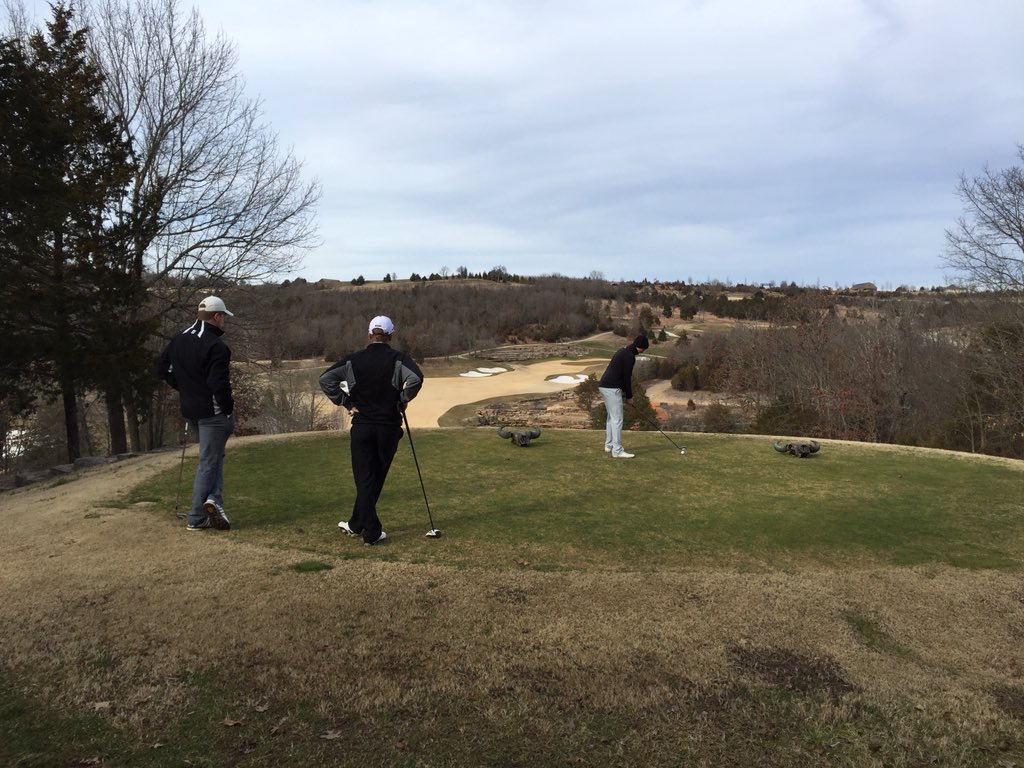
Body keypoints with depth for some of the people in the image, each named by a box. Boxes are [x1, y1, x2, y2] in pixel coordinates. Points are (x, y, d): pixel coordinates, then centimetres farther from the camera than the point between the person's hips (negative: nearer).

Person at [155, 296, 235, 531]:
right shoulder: (215, 346, -21)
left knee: (214, 455, 21)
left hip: (190, 410, 8)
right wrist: (228, 408, -11)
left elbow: (162, 368, 15)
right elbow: (219, 383, -26)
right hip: (213, 412, -8)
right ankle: (196, 519, 5)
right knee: (208, 462, 0)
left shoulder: (179, 339, 7)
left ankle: (213, 499, 10)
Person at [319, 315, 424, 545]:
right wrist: (402, 401, -7)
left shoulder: (354, 359, 2)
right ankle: (357, 524, 26)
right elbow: (416, 378, -23)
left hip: (361, 425, 1)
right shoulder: (398, 359, -5)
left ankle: (371, 530, 4)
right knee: (376, 478, 15)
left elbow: (325, 379, -5)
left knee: (364, 478, 6)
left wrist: (346, 403, 1)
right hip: (389, 425, 0)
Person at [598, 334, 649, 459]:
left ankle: (609, 445, 27)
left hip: (604, 386, 11)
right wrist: (629, 396, -1)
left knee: (612, 417, 19)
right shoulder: (629, 356, -13)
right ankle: (617, 451, -7)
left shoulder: (623, 351, 19)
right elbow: (627, 377, -12)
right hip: (612, 388, -11)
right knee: (617, 419, -7)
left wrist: (624, 393, 19)